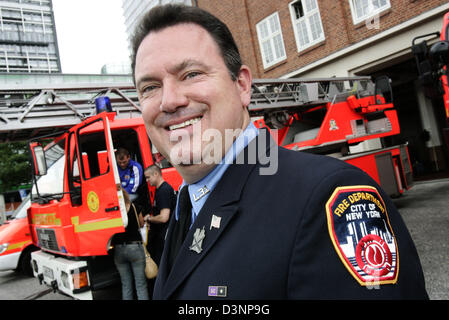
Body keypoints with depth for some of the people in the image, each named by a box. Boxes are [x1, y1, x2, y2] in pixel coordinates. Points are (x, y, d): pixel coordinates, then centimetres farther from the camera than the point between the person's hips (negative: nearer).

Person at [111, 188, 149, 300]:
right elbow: (141, 224, 9)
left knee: (126, 284, 14)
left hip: (118, 249, 2)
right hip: (135, 247, -1)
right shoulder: (134, 207, -6)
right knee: (141, 284, 6)